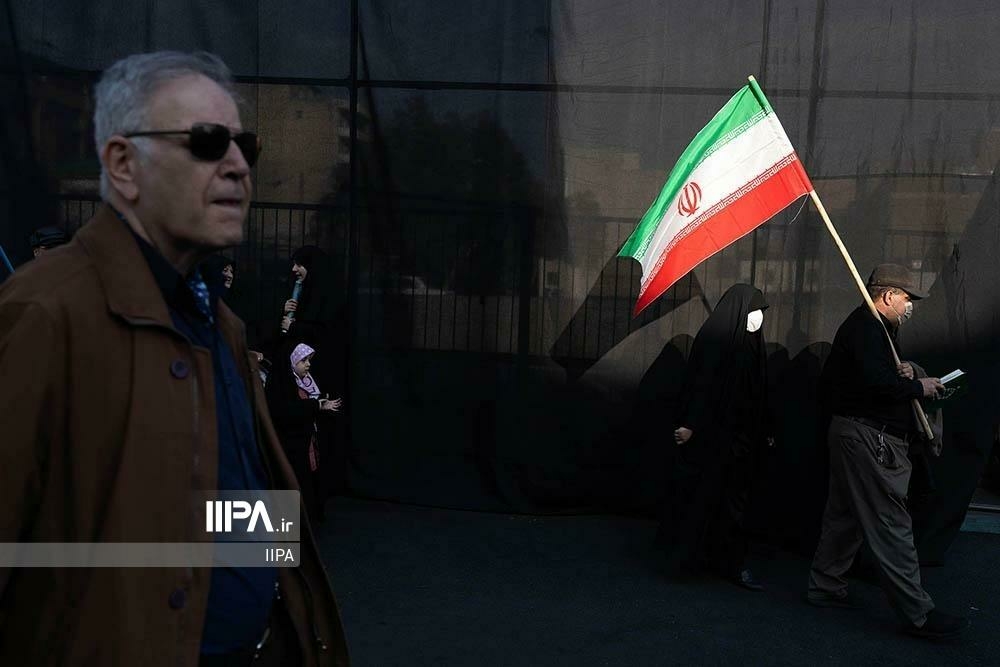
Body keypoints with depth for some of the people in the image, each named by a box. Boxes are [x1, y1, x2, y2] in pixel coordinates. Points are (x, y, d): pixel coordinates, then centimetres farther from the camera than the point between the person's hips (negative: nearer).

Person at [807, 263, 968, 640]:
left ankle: (825, 587, 24)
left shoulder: (869, 326, 19)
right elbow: (877, 383, -27)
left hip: (855, 434, 11)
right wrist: (918, 386, -12)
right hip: (869, 436, -11)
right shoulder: (867, 327, -15)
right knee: (891, 524, -8)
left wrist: (902, 371, 4)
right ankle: (918, 615, -3)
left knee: (845, 514, 15)